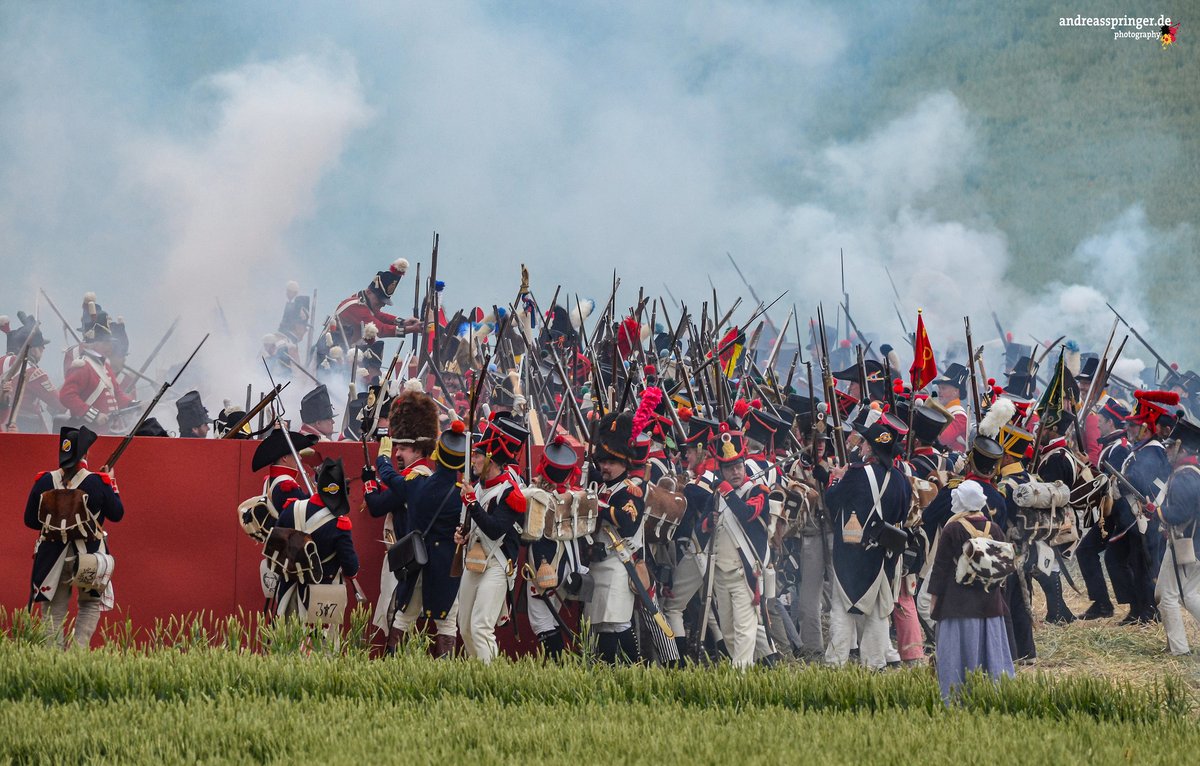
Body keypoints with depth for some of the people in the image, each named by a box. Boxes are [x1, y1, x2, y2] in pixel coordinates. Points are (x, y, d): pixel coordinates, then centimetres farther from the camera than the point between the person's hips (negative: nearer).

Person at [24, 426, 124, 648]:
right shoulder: (98, 483, -11)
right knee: (91, 604, 16)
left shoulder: (44, 482, -4)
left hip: (52, 555, 2)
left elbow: (30, 520, 1)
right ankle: (79, 648, -2)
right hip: (88, 555, -2)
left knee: (53, 608, 10)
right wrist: (112, 484, 13)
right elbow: (117, 514, 1)